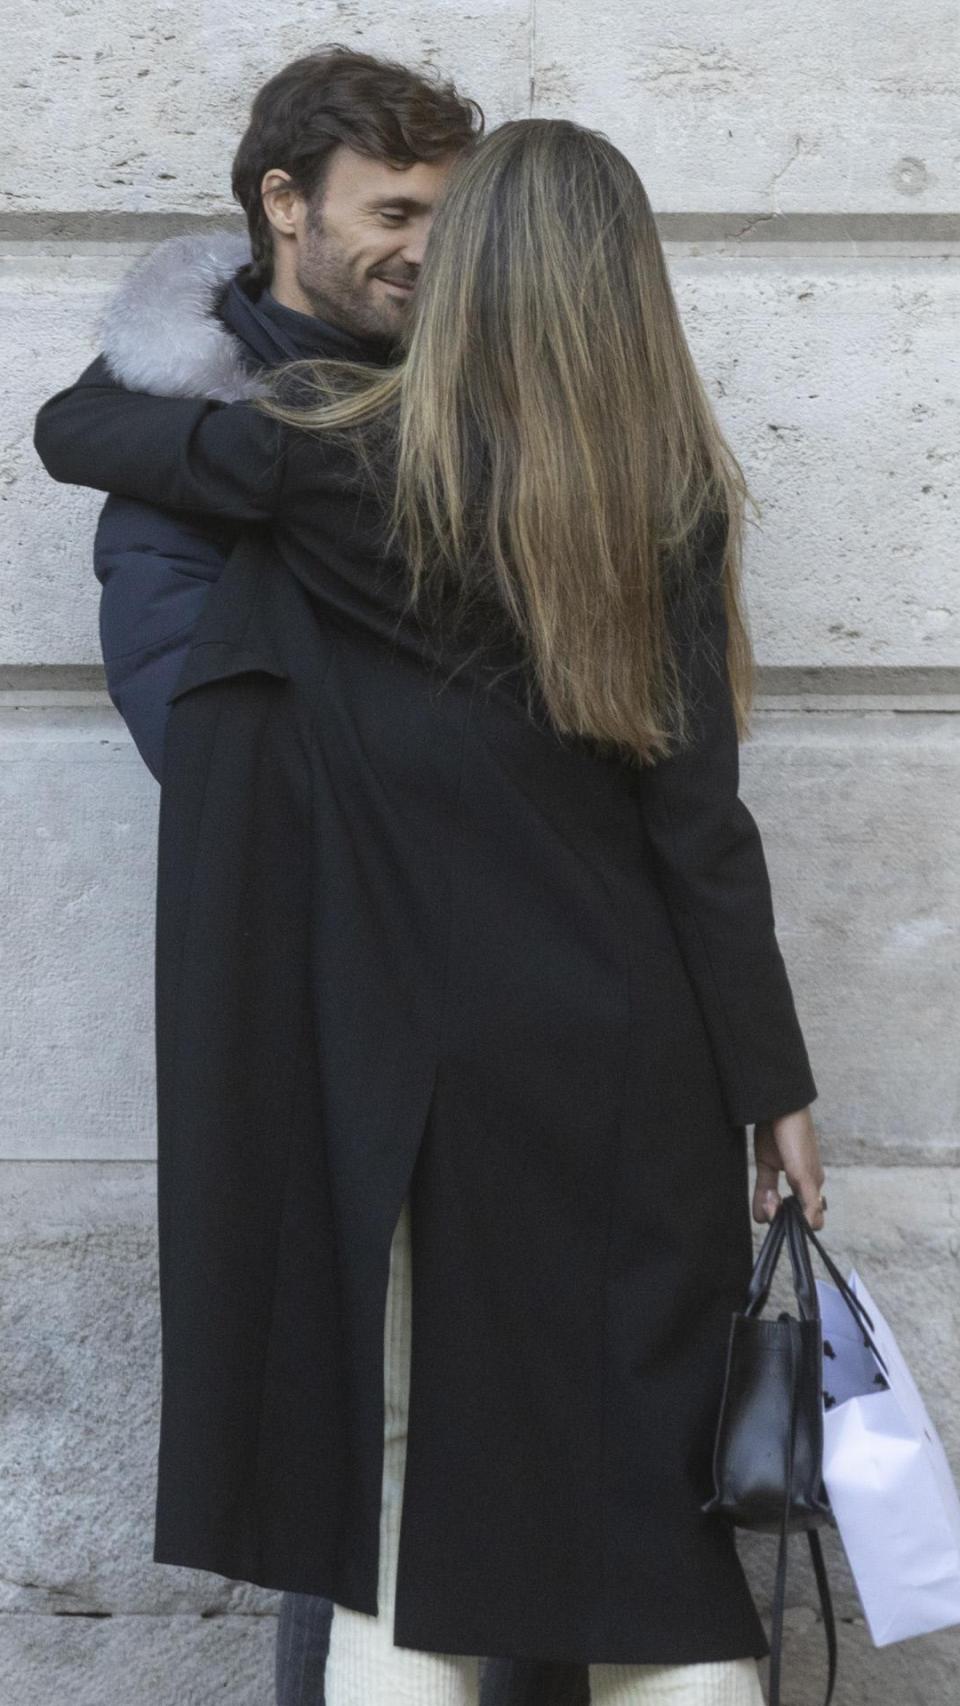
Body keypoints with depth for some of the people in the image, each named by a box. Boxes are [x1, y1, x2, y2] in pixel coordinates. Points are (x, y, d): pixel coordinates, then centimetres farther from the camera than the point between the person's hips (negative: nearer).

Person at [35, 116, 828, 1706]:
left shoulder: (349, 460, -7)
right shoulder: (672, 488, -2)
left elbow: (74, 430, 8)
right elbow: (699, 815, -4)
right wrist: (774, 1082, 4)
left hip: (426, 1064, -2)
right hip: (633, 1067, 2)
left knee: (413, 1530, 9)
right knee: (652, 1497, 12)